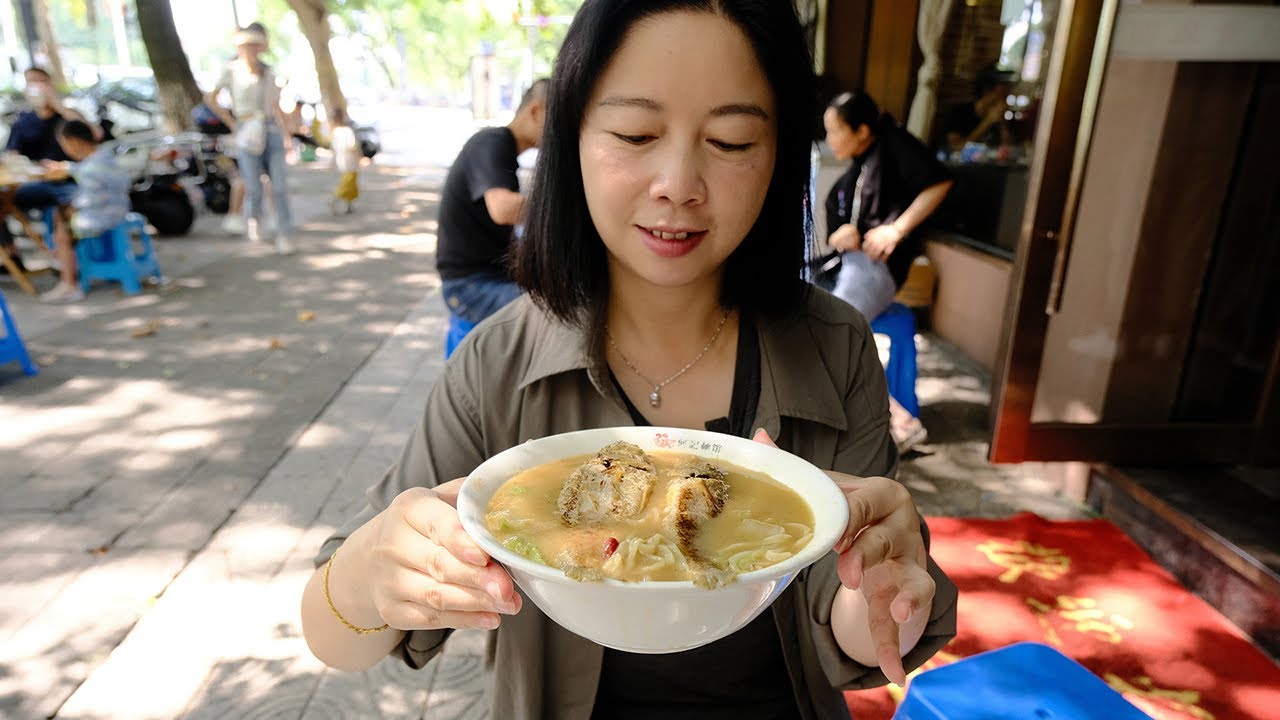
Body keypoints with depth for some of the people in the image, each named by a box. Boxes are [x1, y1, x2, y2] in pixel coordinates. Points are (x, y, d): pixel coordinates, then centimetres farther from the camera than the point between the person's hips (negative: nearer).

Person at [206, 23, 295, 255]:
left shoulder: (268, 74, 12)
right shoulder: (232, 70, 2)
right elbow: (210, 99, 5)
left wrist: (284, 132, 6)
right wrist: (232, 123, 1)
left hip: (271, 131, 3)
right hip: (247, 134, -3)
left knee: (280, 185, -7)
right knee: (253, 188, -4)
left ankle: (283, 236, -1)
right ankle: (252, 220, 27)